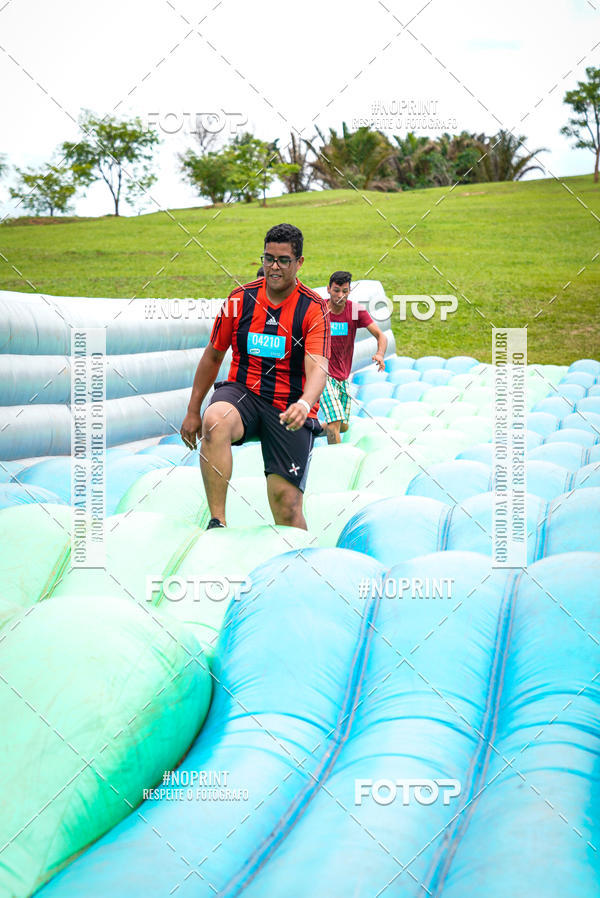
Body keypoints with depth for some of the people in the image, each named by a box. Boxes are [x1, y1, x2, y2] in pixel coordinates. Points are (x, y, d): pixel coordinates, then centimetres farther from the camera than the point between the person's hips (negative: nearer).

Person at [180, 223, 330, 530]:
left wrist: (304, 405, -41)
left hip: (290, 407, -1)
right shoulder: (240, 299, 1)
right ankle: (217, 523, -32)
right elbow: (213, 356, 12)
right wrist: (193, 412, 12)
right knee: (215, 421, -35)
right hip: (242, 392, 2)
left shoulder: (314, 308, -7)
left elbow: (318, 368, -20)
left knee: (287, 504, -9)